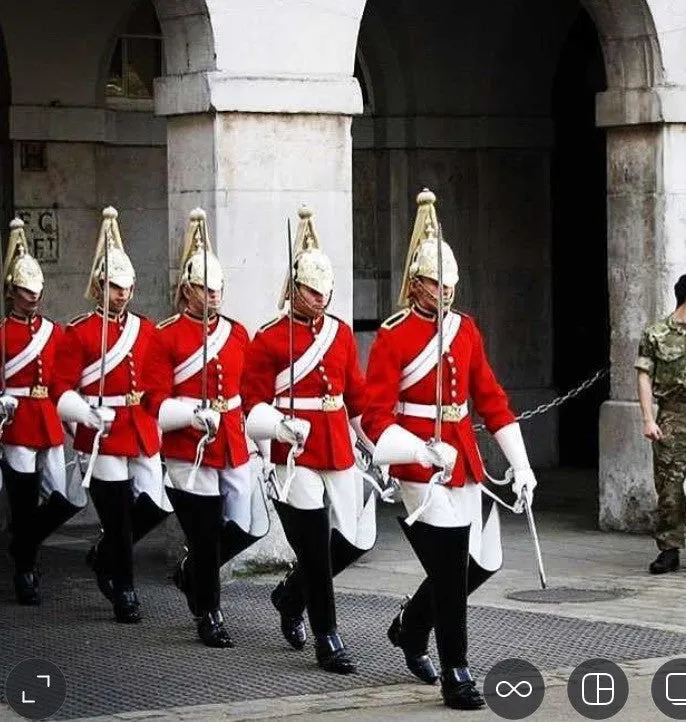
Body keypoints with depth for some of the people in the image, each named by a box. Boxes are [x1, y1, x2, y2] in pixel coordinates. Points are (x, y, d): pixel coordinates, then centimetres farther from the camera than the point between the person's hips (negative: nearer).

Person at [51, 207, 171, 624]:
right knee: (117, 516, -1)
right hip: (102, 436, -5)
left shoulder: (147, 330, 11)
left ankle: (106, 555, 26)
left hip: (142, 434, 5)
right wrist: (89, 414, -24)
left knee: (156, 506, 1)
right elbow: (63, 391, -8)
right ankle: (123, 590, 13)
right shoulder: (78, 333, -4)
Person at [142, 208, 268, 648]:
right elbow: (156, 402, -9)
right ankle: (209, 615, 15)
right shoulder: (166, 337, -6)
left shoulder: (237, 332, 9)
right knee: (204, 536, 0)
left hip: (232, 447, 5)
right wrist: (195, 413, -24)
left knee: (252, 525, 3)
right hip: (189, 452, -5)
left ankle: (192, 572, 29)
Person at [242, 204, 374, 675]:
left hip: (339, 455, 5)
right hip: (296, 458, -5)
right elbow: (253, 406, -4)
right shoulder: (269, 341, -5)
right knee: (315, 551, -4)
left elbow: (357, 396, 15)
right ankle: (327, 641, 6)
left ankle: (291, 597, 27)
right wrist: (281, 426, -23)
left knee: (358, 539, 4)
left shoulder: (341, 333, 10)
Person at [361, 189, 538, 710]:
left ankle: (410, 628, 33)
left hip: (464, 463, 7)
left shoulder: (466, 329, 10)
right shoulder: (393, 337, -9)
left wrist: (521, 465, 8)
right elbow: (376, 416, -13)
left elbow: (491, 399, 13)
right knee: (450, 572, -6)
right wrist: (424, 452, -28)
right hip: (422, 467, -7)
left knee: (481, 564, 10)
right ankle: (455, 675, 5)